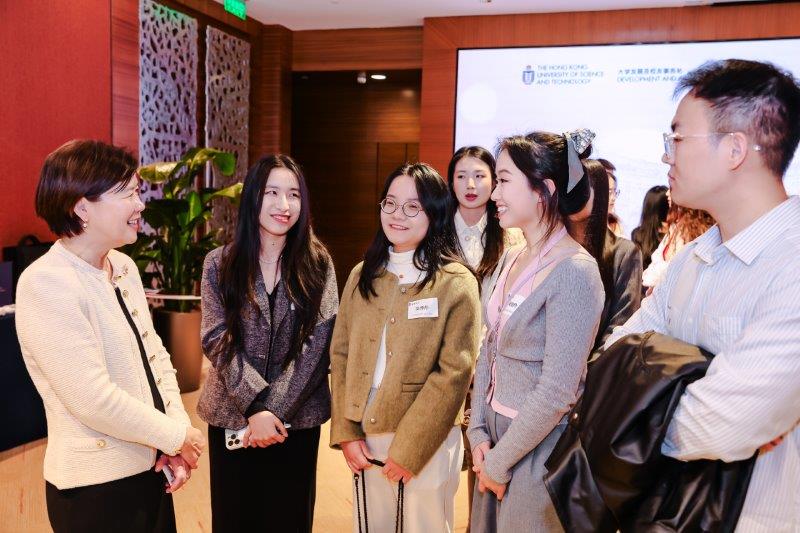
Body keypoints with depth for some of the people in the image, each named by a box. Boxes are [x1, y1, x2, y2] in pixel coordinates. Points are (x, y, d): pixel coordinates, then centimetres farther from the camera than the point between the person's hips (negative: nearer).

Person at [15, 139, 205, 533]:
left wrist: (178, 426, -5)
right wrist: (177, 437, -14)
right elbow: (94, 400, -24)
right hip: (96, 487, -7)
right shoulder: (46, 284, -20)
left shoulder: (124, 267, 5)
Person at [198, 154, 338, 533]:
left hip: (297, 418, 0)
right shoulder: (220, 264, -3)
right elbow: (218, 341, -8)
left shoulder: (317, 263, -3)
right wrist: (254, 407, -18)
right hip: (232, 415, 0)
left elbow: (317, 344, -9)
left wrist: (276, 409, -15)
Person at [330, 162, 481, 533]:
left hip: (428, 445, -4)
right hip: (365, 439, 4)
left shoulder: (456, 283, -10)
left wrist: (407, 450, -13)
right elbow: (341, 354, 5)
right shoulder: (362, 275, 5)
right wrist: (345, 432, -3)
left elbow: (454, 373, -13)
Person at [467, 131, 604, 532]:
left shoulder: (575, 272, -21)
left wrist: (499, 462, -13)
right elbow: (489, 352, 7)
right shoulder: (511, 259, 2)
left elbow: (557, 392, -22)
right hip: (497, 432, 7)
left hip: (540, 446, -7)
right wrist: (478, 433, 0)